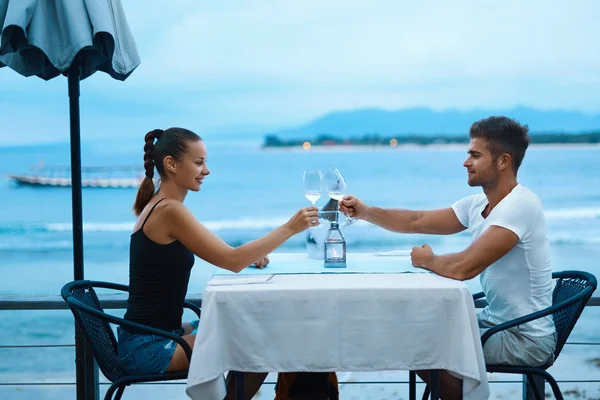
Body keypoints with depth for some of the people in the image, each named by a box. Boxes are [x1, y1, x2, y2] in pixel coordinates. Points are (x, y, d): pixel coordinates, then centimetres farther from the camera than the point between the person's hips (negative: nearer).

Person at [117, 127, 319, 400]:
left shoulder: (158, 205, 11)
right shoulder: (169, 210, -19)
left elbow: (221, 255, 18)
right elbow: (232, 261, -22)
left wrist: (248, 255, -1)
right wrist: (289, 228, -17)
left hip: (152, 336, 9)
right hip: (149, 346, -9)